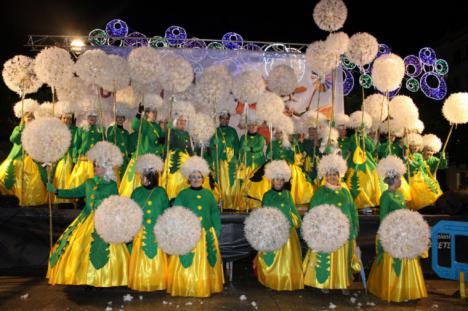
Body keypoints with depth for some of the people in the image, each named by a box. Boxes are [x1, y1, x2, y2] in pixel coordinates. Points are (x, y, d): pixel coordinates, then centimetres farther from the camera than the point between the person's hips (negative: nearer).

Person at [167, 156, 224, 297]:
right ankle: (185, 289, 14)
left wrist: (216, 233, 4)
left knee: (205, 264, 8)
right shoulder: (183, 194, 3)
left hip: (207, 236, 2)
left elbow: (215, 215, 10)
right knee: (186, 264, -1)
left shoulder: (208, 194, 9)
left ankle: (205, 288, 21)